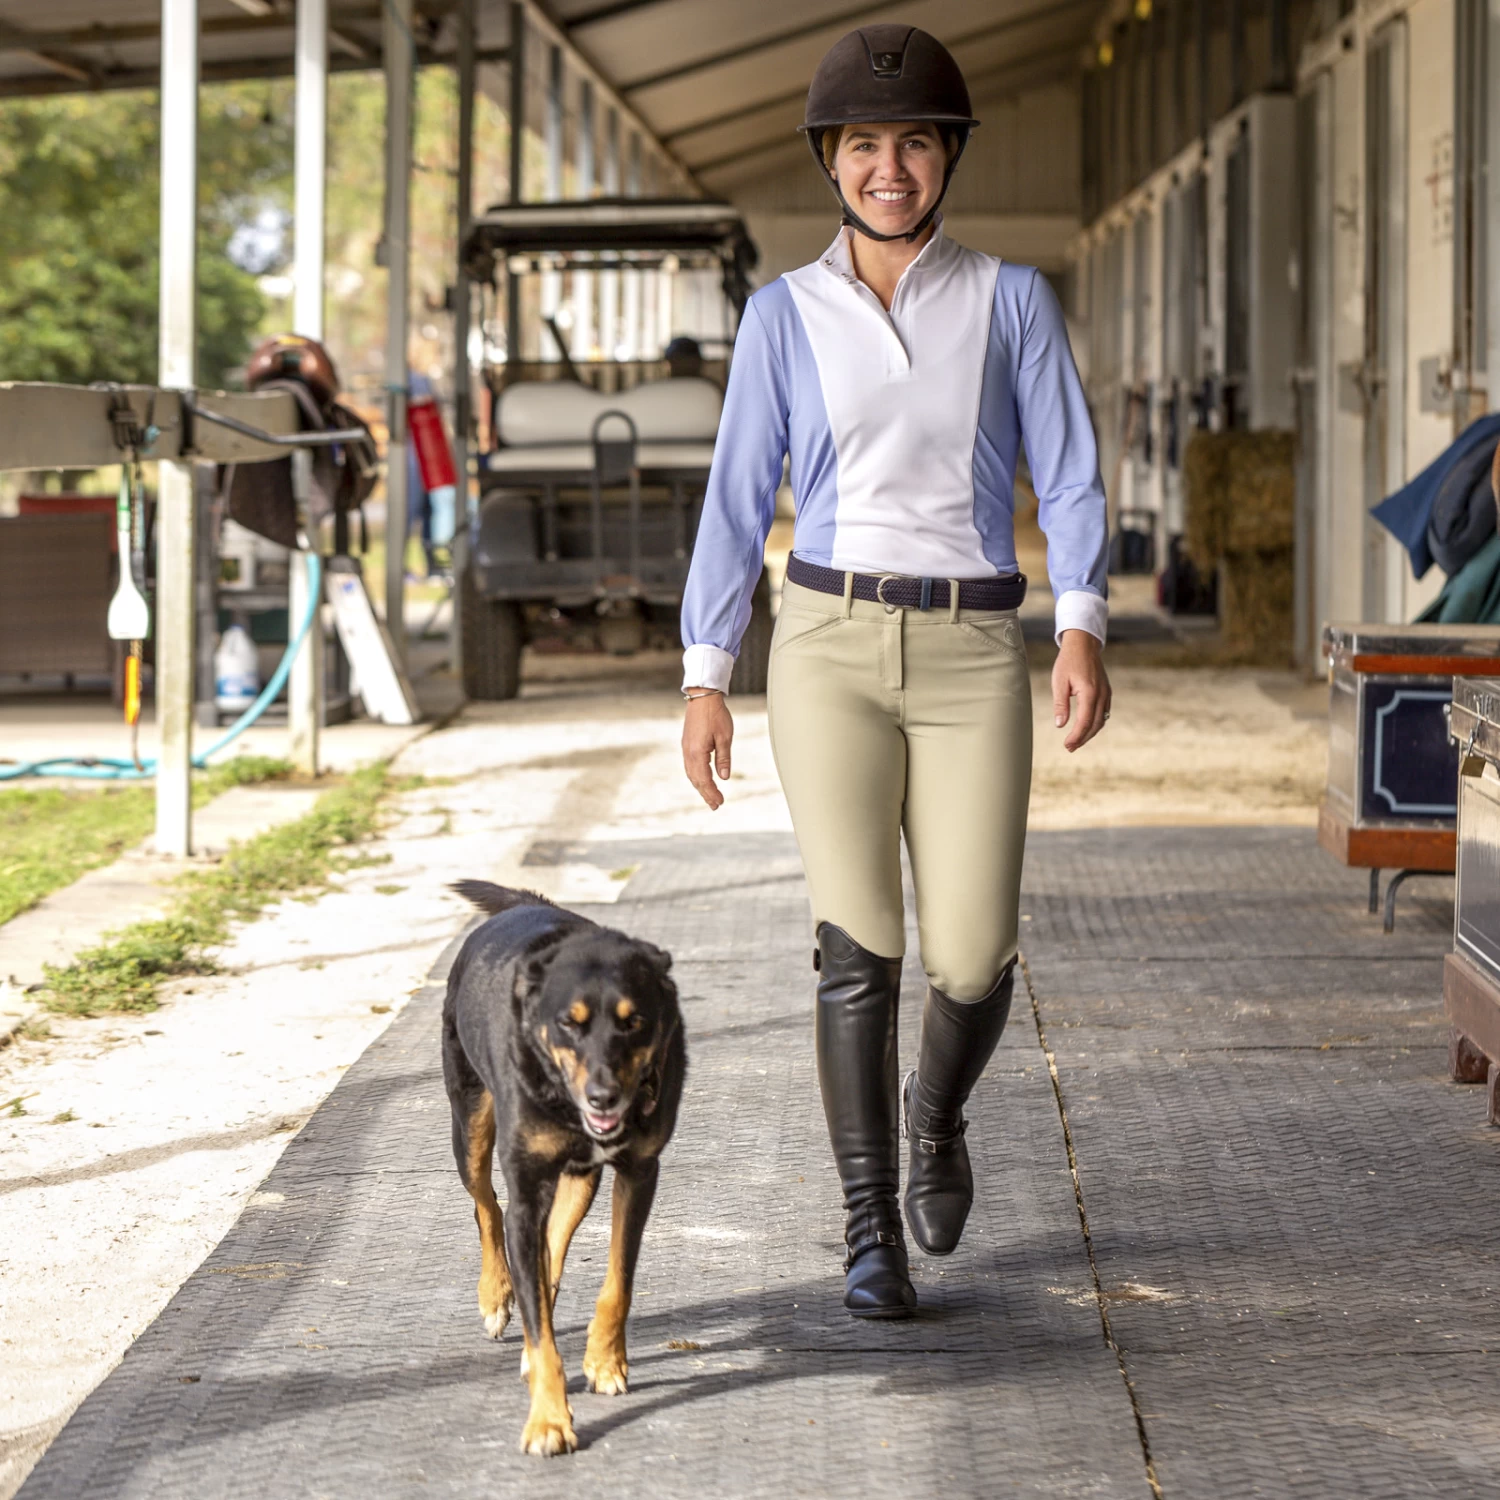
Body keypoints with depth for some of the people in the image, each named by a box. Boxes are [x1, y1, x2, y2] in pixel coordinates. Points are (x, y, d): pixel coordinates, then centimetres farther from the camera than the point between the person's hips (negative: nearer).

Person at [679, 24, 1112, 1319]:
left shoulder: (1011, 301, 4)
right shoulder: (785, 315, 5)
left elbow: (1069, 479, -1)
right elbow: (739, 498, 7)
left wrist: (1084, 628, -16)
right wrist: (705, 678, 2)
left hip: (972, 653, 0)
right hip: (831, 644, 0)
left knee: (972, 958, -3)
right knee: (859, 944, -9)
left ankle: (935, 1115, 31)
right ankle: (873, 1237, 0)